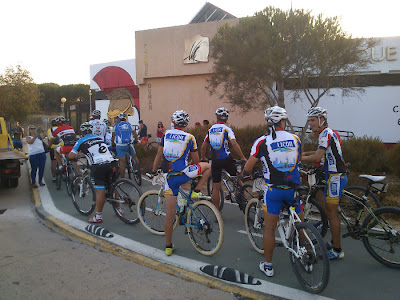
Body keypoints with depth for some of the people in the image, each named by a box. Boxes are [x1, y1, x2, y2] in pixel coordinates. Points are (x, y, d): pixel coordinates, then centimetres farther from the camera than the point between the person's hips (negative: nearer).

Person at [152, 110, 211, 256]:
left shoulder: (166, 135, 7)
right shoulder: (190, 138, -1)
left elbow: (159, 156, 11)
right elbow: (196, 161, 6)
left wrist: (153, 171, 24)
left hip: (169, 177, 4)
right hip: (183, 174, -3)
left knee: (170, 213, 10)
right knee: (207, 166, 22)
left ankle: (168, 246, 19)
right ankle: (196, 191, 12)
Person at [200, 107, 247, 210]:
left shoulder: (210, 130, 8)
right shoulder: (227, 129, -5)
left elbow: (203, 147, 12)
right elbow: (234, 144, -18)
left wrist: (203, 158, 28)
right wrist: (242, 158, -11)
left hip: (215, 161, 3)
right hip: (226, 159, -3)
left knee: (216, 187, 7)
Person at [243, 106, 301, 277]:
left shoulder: (262, 142, -9)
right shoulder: (295, 139, 1)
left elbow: (248, 168, -5)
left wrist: (245, 174, 18)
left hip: (273, 189, -3)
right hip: (294, 188, 3)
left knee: (269, 228, 8)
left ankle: (268, 265, 17)